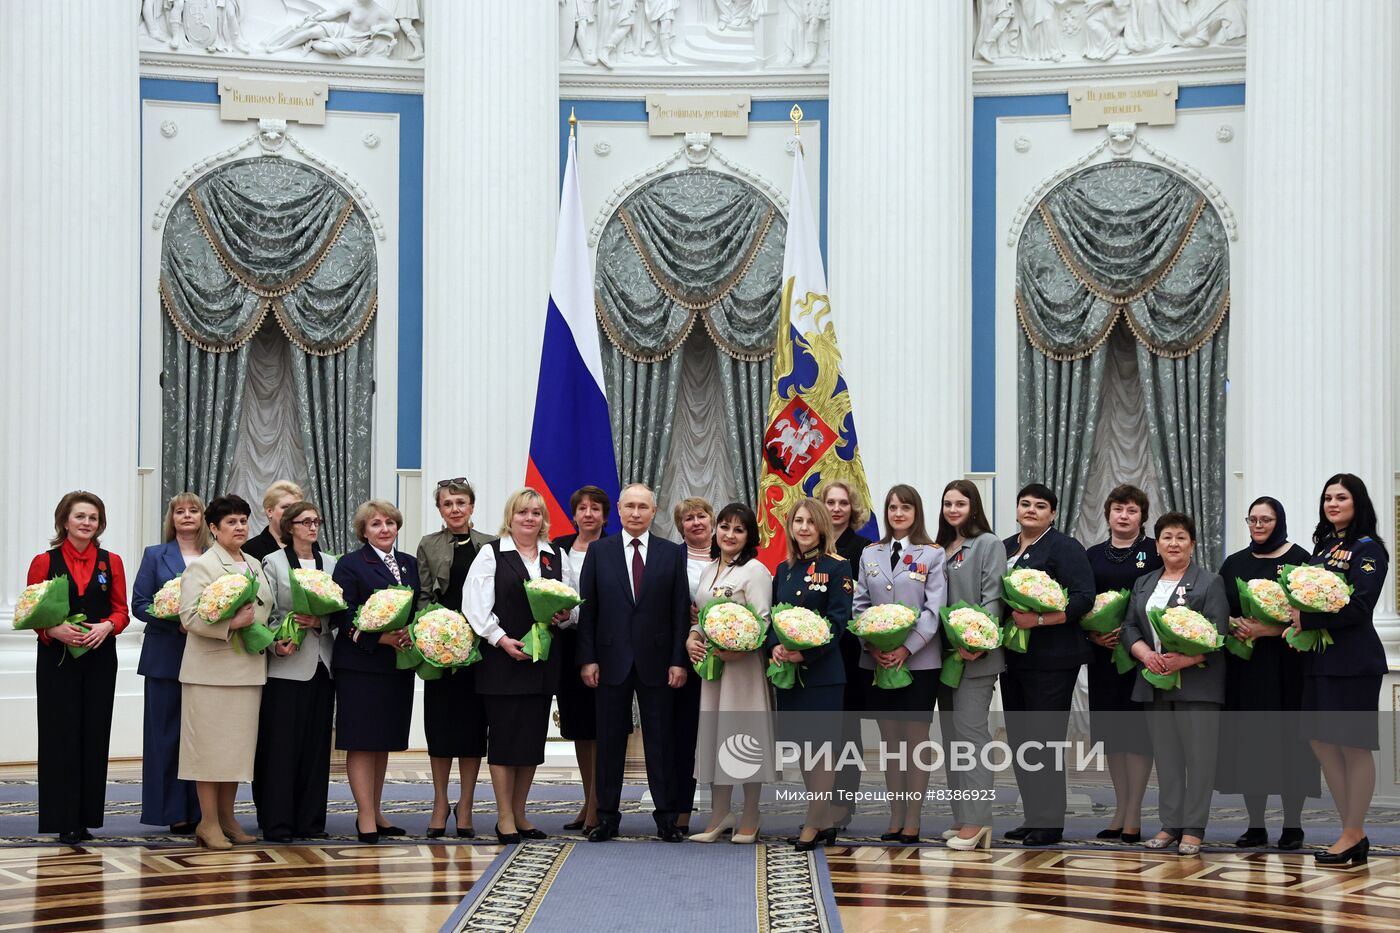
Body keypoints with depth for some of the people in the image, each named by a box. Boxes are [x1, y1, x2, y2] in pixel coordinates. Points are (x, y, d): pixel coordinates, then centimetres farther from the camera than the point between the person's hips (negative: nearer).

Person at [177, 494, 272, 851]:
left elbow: (266, 609, 23)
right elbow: (189, 617, -15)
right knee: (211, 744, -3)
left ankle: (226, 817, 17)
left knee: (239, 743, 9)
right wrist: (230, 623, -23)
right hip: (211, 670, -7)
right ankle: (208, 822, 3)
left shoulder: (256, 566, 16)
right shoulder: (202, 566, -5)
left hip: (248, 668, 7)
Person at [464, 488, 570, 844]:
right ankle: (505, 818, 4)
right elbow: (476, 605, -7)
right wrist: (502, 640, -16)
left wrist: (564, 616, -6)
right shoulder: (491, 554, 0)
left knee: (533, 737, 7)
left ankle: (519, 815, 16)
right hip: (502, 657, -5)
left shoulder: (554, 557, 14)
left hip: (542, 660, 5)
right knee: (504, 737, -2)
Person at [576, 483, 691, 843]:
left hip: (656, 662, 0)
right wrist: (587, 658, -4)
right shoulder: (598, 552, 5)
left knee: (660, 741, 4)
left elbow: (681, 611, 2)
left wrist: (679, 661, -4)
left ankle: (666, 816, 10)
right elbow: (587, 610, 3)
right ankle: (607, 816, 12)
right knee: (610, 741, 6)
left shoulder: (672, 554, 4)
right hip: (612, 661, 0)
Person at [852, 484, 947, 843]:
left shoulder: (932, 555, 0)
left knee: (915, 738, 0)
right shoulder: (870, 555, 12)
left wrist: (906, 649, -16)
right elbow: (860, 605, 8)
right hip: (877, 661, 4)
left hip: (919, 661, -4)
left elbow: (934, 610, -6)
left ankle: (912, 822, 3)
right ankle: (895, 818, 13)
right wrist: (873, 646, -8)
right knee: (890, 739, 8)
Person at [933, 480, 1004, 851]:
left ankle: (976, 820, -9)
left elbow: (992, 599, -11)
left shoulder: (988, 544, -4)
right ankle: (962, 817, 15)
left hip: (976, 655, -7)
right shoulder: (941, 548, 16)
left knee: (970, 732, -10)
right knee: (950, 734, 9)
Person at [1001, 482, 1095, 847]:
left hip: (1050, 660, -8)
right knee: (1020, 740, 10)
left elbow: (1083, 598, -15)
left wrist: (1039, 620, -22)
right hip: (1013, 657, 8)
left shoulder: (1065, 548, -6)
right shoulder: (1005, 548, 16)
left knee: (1043, 740, -7)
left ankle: (1050, 823, -1)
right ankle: (1032, 819, 18)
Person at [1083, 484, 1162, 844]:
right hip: (1103, 652, 5)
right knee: (1110, 728, 7)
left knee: (1138, 729, -5)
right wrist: (1092, 634, -7)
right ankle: (1120, 811, 16)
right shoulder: (1094, 555, 12)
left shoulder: (1155, 552, 0)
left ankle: (1134, 817, -1)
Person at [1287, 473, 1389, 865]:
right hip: (1318, 659, 8)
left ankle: (1353, 835, 5)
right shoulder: (1323, 547, 17)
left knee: (1353, 746, -2)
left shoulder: (1368, 549, -6)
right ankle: (1354, 833, 15)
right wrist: (1295, 620, -3)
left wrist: (1307, 620, -16)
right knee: (1322, 743, 7)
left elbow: (1357, 606, -15)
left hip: (1353, 661, -8)